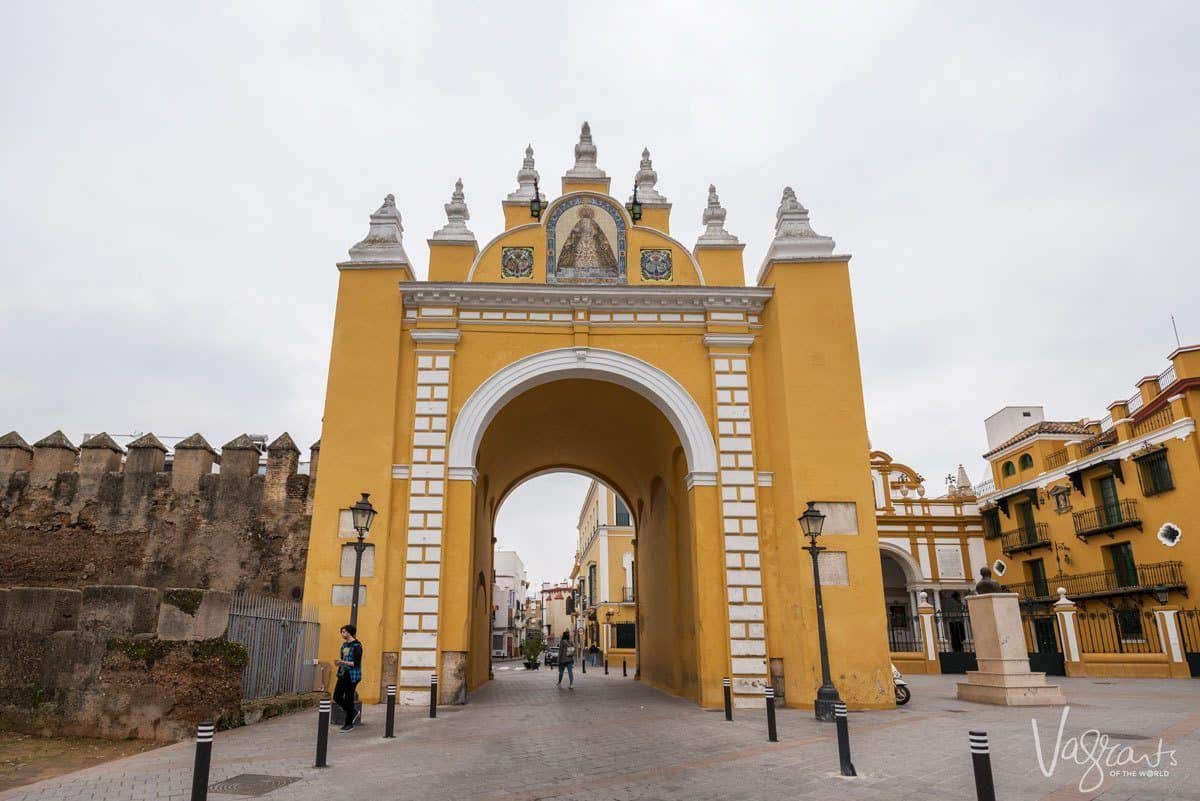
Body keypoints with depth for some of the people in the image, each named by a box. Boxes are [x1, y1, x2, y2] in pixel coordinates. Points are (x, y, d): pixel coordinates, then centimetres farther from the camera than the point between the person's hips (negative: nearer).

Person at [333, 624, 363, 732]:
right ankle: (354, 712, 26)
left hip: (352, 676, -8)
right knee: (336, 697, 8)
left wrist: (343, 662, -23)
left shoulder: (356, 646, -13)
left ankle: (349, 724, 12)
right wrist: (338, 662, -1)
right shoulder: (344, 644, 12)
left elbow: (356, 663, -16)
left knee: (348, 699, -2)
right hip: (342, 674, 8)